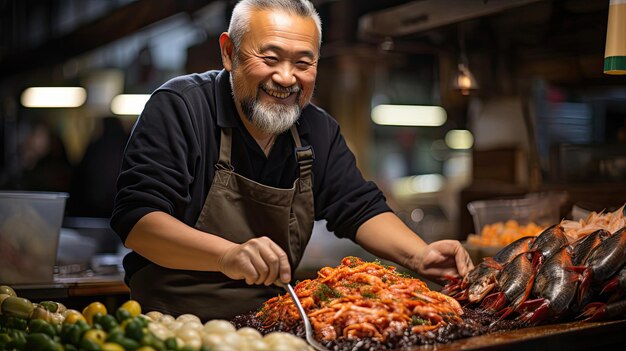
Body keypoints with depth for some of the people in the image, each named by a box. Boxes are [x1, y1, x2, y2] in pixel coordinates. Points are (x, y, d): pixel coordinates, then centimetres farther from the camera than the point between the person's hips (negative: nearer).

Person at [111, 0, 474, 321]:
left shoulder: (319, 131, 5)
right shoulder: (179, 107, -12)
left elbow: (360, 210, 8)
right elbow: (135, 218, -20)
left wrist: (418, 256, -12)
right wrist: (228, 255, -36)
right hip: (172, 323, -4)